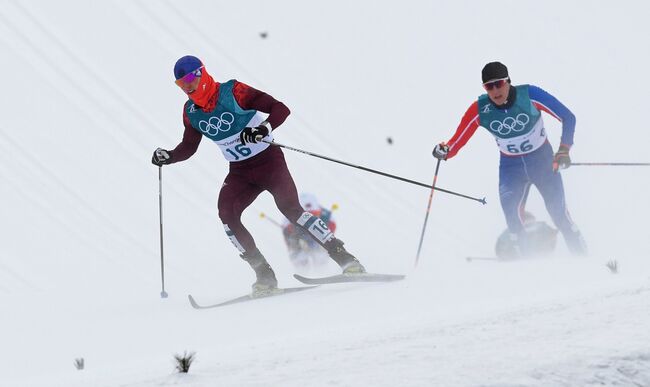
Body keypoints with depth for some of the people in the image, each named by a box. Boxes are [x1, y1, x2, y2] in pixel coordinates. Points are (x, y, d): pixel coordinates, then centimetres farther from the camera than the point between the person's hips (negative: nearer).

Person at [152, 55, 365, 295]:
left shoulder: (233, 92, -17)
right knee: (226, 213, -18)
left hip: (268, 160, -5)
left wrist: (264, 128, -38)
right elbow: (189, 147, 16)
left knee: (290, 208, -23)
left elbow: (281, 109, -20)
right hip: (239, 172, 5)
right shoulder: (191, 112, 0)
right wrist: (167, 156, -3)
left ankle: (343, 257, -18)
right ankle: (264, 275, -12)